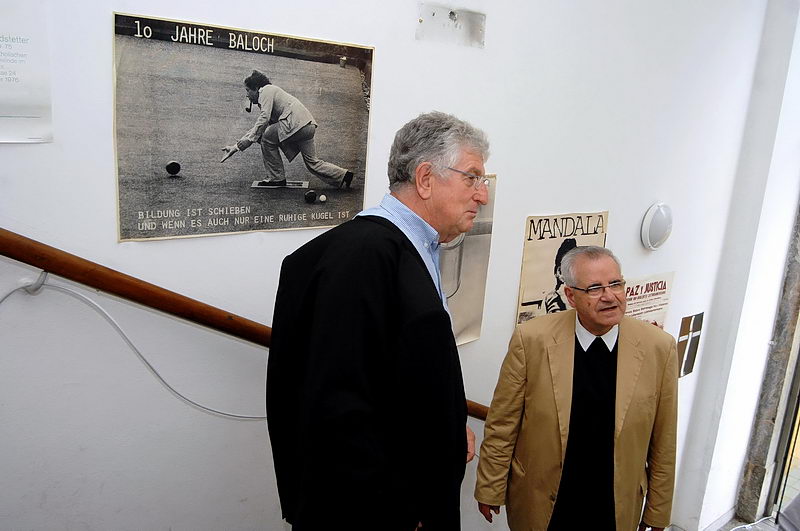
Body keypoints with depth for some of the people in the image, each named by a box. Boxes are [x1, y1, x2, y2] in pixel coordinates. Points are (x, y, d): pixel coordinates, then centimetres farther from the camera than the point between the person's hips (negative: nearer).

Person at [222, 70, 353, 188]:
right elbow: (256, 128, 33)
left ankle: (276, 178, 7)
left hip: (296, 122, -10)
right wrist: (236, 146, 29)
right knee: (312, 162, 12)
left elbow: (264, 118, -12)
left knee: (267, 138, 3)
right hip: (309, 125, 10)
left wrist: (250, 139, -11)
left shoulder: (266, 90, 5)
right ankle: (344, 176, 6)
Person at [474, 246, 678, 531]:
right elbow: (502, 425, -8)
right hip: (540, 503, -1)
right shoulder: (531, 340, -16)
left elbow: (663, 442, -3)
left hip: (618, 507, 2)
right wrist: (490, 490, -2)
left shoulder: (659, 347, -12)